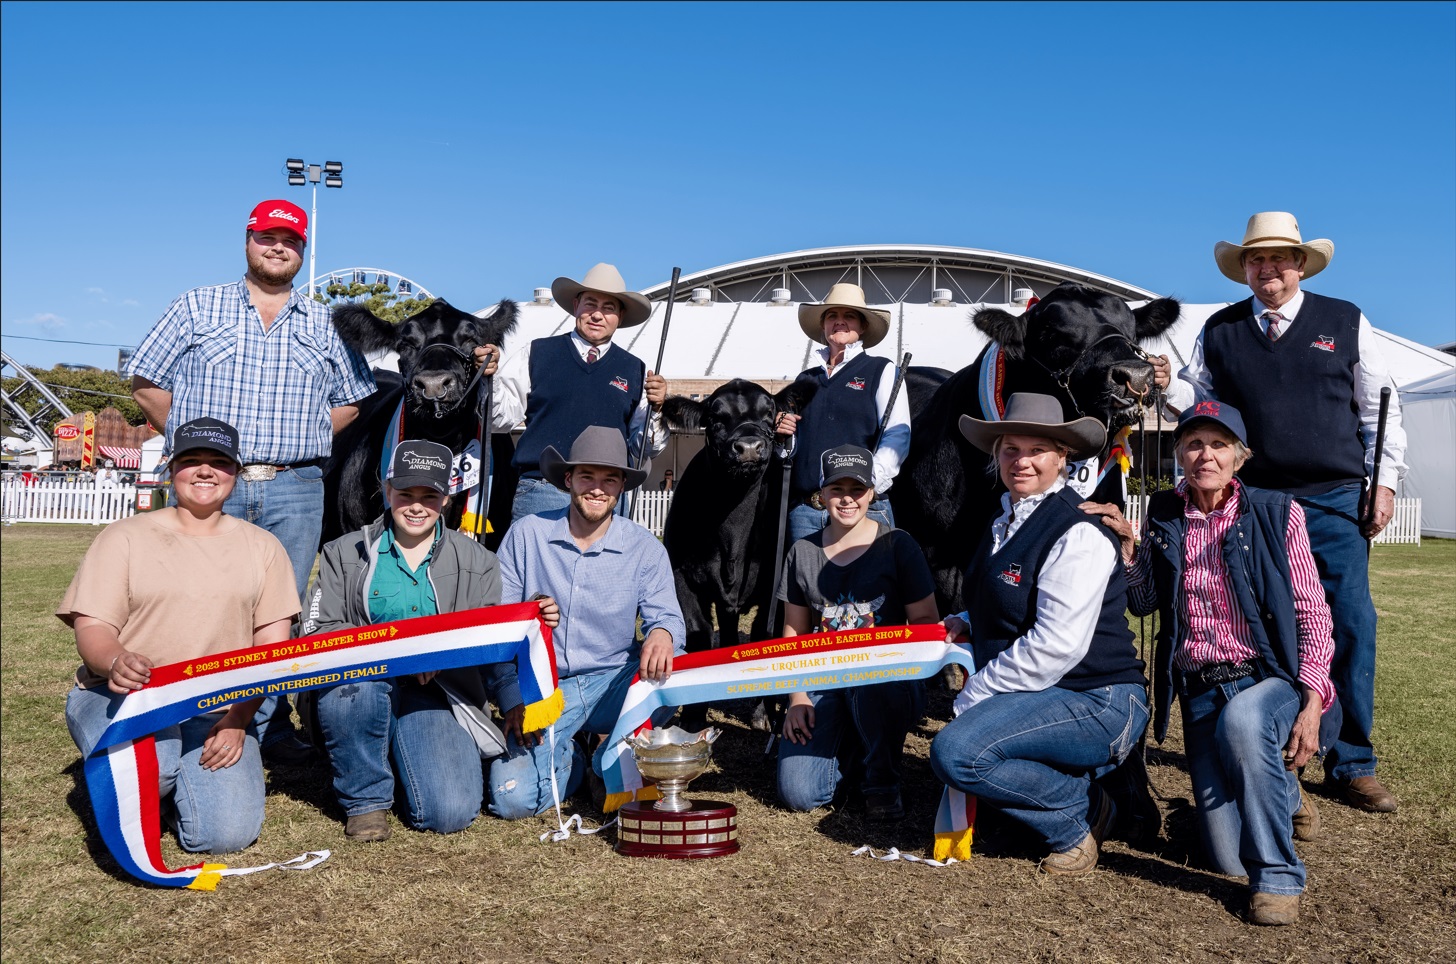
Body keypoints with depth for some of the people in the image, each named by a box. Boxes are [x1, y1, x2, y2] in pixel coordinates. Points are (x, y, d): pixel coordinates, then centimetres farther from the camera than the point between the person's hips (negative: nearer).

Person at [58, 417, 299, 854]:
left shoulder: (262, 547, 9)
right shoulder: (124, 537, 3)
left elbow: (272, 645, 4)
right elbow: (91, 629, -4)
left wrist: (239, 718, -11)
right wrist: (117, 662, -29)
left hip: (220, 710, 2)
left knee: (228, 832, -18)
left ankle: (173, 786, 18)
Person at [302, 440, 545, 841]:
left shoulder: (478, 562, 12)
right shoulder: (344, 554, 8)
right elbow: (317, 633, -3)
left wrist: (514, 701, -5)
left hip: (437, 698, 0)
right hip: (361, 695, 0)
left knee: (452, 812, -22)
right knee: (352, 671, -37)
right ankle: (366, 798, -11)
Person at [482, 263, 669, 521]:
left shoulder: (635, 371, 12)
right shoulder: (537, 354, 7)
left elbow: (644, 447, 13)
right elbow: (501, 417, 4)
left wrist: (656, 408, -4)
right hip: (540, 494, -2)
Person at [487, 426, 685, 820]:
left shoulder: (644, 547, -3)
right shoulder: (526, 534, -4)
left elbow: (666, 616, -9)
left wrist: (662, 634, -34)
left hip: (614, 683, 1)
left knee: (673, 666, -31)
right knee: (512, 799, -21)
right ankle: (569, 756, 16)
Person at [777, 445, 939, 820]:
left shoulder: (898, 546, -1)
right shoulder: (803, 553, 8)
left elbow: (927, 621, -2)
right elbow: (794, 632, 11)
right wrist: (797, 696, -1)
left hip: (889, 681, -2)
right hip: (824, 685, 2)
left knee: (869, 679, -40)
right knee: (798, 792, -18)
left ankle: (882, 782, -10)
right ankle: (848, 746, 17)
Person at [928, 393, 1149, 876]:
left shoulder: (1079, 534, -15)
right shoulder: (1005, 521, 13)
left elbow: (1054, 647, -22)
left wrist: (971, 698, -15)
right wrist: (965, 623, 6)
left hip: (1096, 705, -10)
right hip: (1038, 700, 10)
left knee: (955, 751, -25)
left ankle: (1081, 813, -4)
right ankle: (1085, 803, 8)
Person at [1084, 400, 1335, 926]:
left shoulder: (1276, 512, -3)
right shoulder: (1165, 516, 5)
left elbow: (1313, 612, -3)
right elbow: (1143, 602, 9)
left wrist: (1312, 701, -13)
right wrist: (1126, 544, -7)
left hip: (1271, 679, -3)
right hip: (1199, 693, 3)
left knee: (1241, 721, -41)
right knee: (1228, 858, -3)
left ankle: (1277, 877, -21)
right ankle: (1282, 794, 33)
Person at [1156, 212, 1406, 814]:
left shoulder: (1345, 322, 8)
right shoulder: (1220, 331, 10)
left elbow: (1379, 407, 8)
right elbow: (1197, 399, 11)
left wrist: (1385, 481, 1)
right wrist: (1166, 386, -11)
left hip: (1335, 503, 0)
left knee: (1352, 627, -2)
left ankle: (1351, 765, 12)